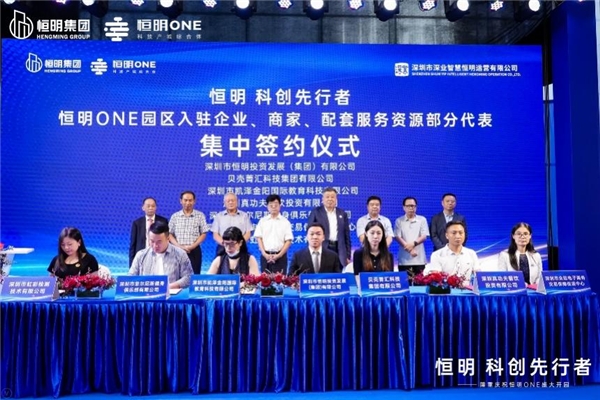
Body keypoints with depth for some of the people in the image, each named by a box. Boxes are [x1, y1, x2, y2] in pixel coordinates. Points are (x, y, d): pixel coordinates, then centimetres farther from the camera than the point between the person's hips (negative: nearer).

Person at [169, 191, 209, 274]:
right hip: (178, 250, 1)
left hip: (194, 250, -1)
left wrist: (192, 246, -10)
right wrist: (180, 246, -9)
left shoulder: (200, 215, 3)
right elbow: (170, 234, 6)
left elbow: (203, 234, 2)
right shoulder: (174, 216, 7)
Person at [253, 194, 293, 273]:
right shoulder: (262, 221, 7)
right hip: (265, 255, 1)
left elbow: (288, 241, -1)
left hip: (280, 256, -1)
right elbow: (259, 238, 5)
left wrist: (279, 255, -10)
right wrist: (264, 253, -7)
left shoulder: (285, 221, 3)